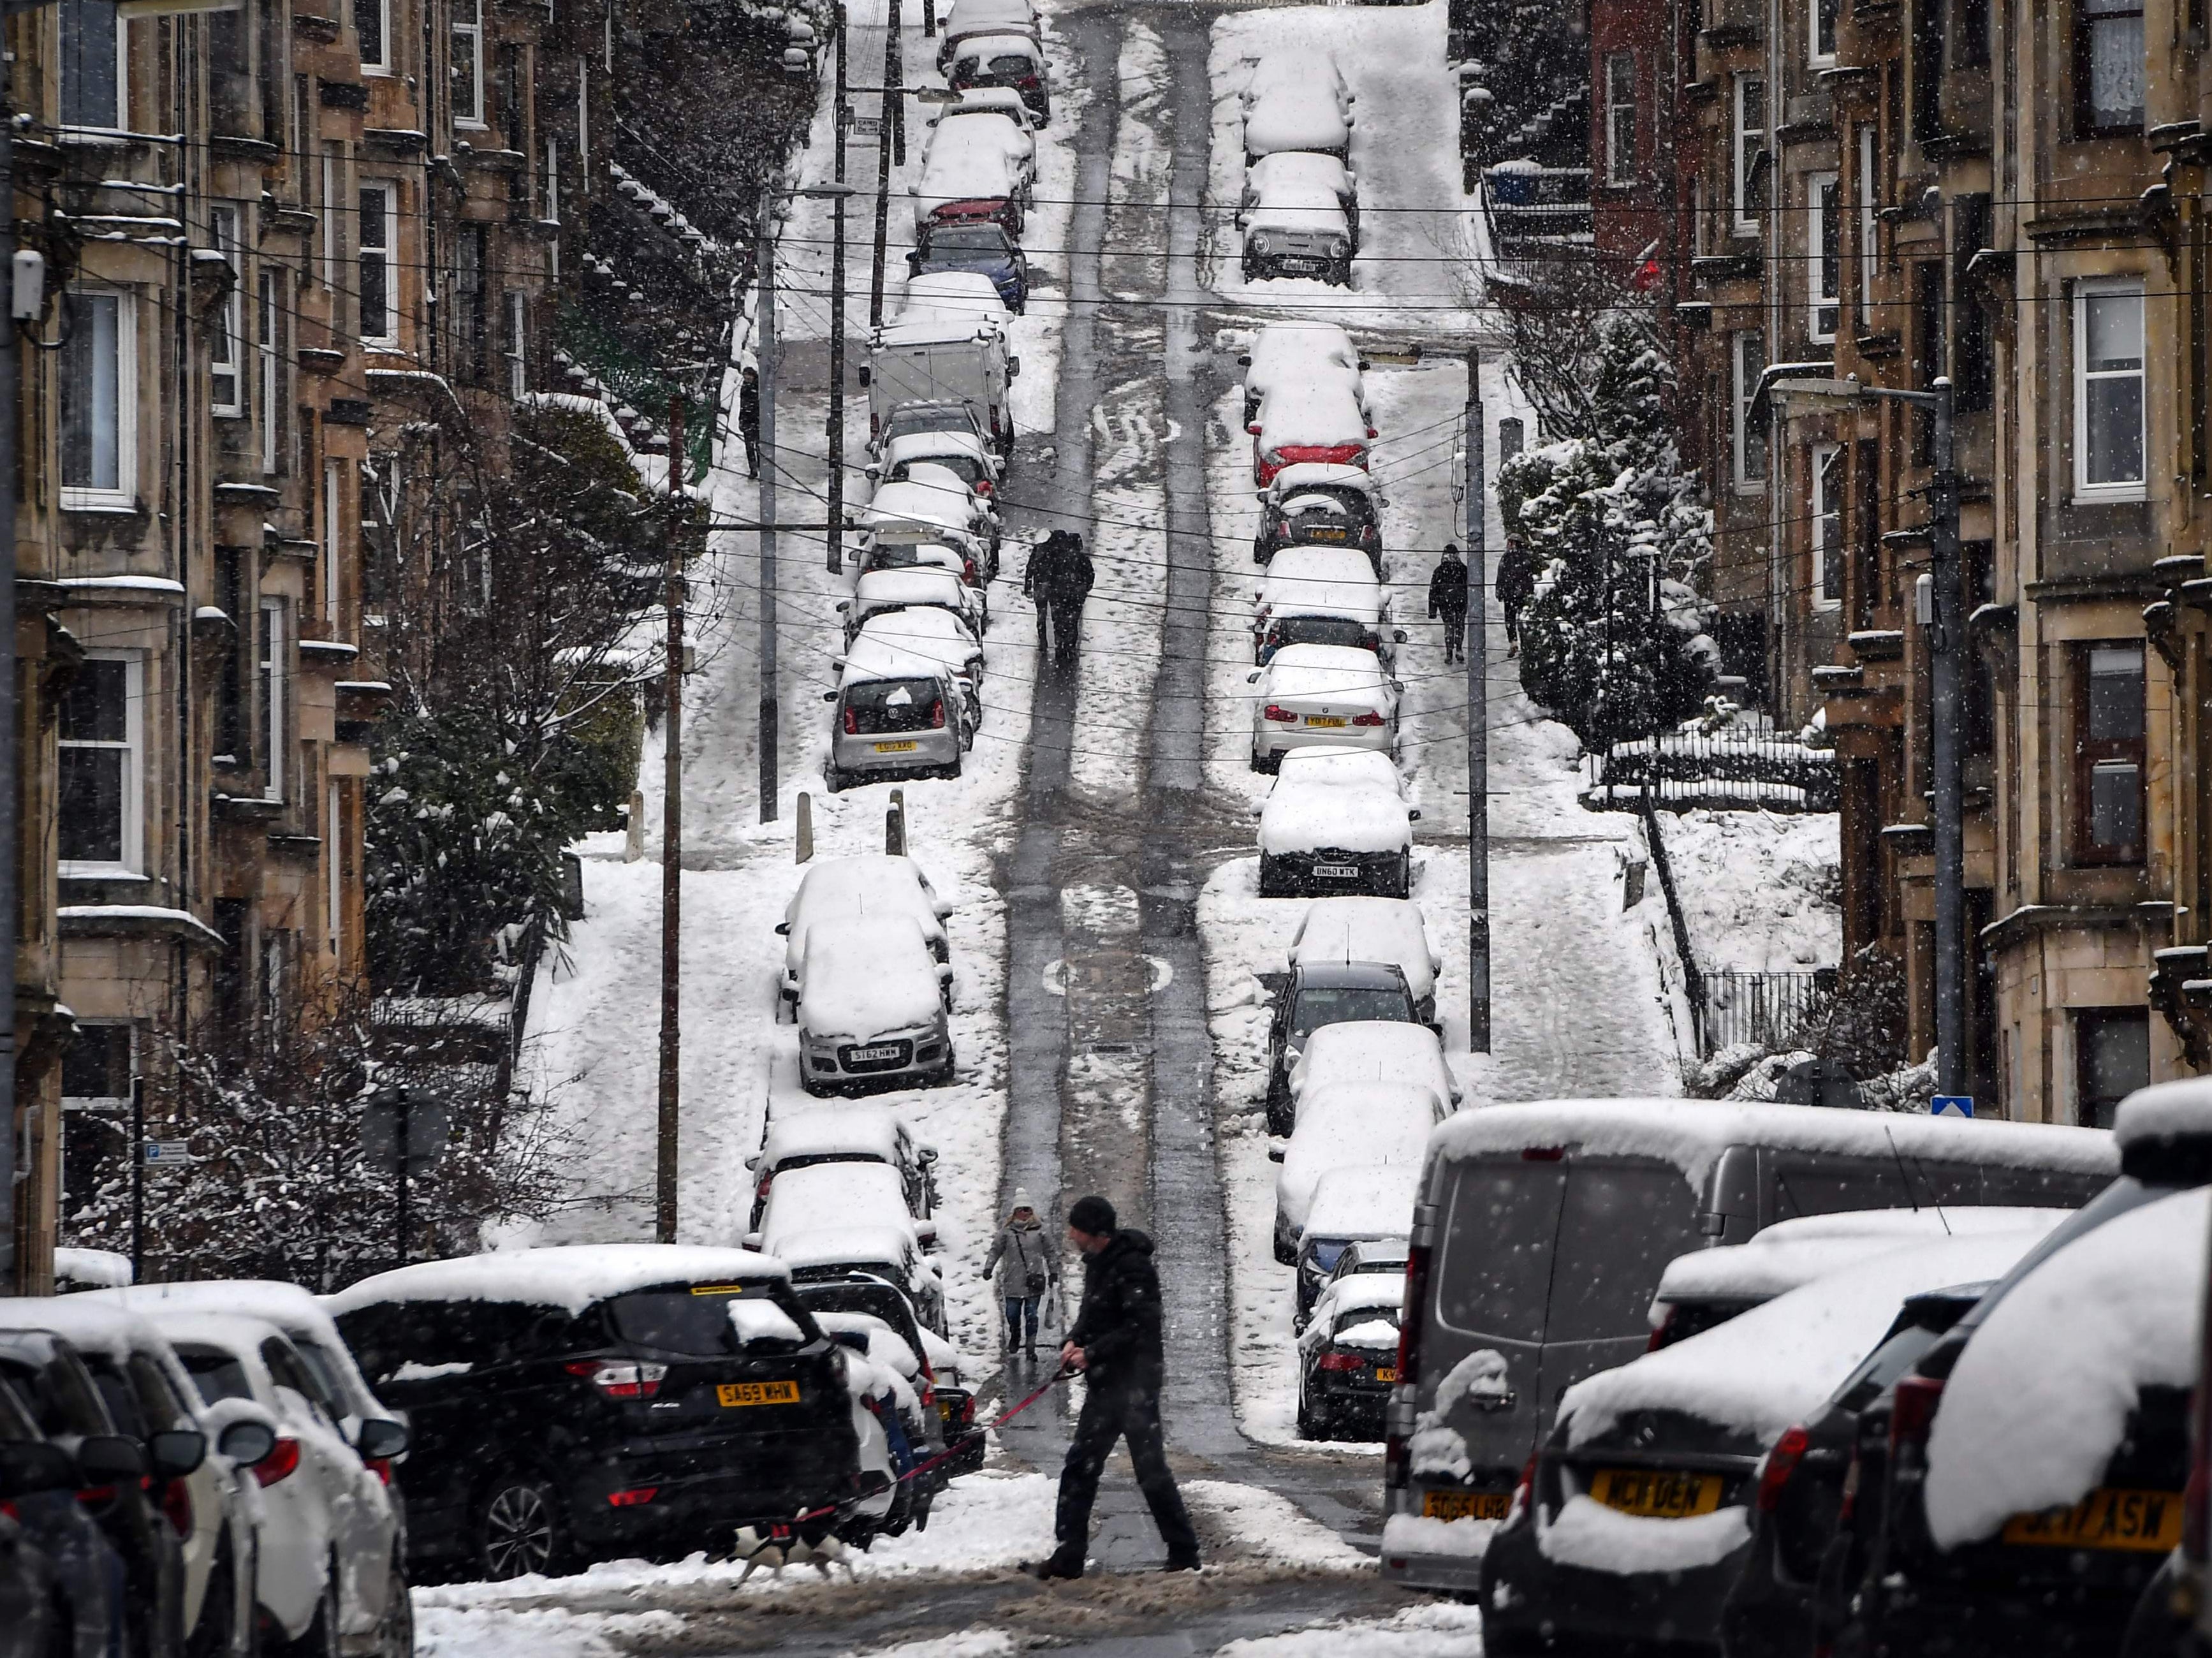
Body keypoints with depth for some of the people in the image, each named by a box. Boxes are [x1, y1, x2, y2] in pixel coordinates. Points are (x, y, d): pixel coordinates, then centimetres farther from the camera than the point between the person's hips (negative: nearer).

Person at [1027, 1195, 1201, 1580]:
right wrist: (1074, 1342, 1)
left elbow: (1140, 1327, -23)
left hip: (1135, 1379, -10)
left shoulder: (1132, 1267, -19)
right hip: (1105, 1382, 10)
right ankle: (1068, 1556, 13)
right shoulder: (1098, 1262, 11)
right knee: (1080, 1466, 9)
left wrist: (1092, 1353, -19)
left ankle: (1184, 1552, 1)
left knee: (1150, 1467, -7)